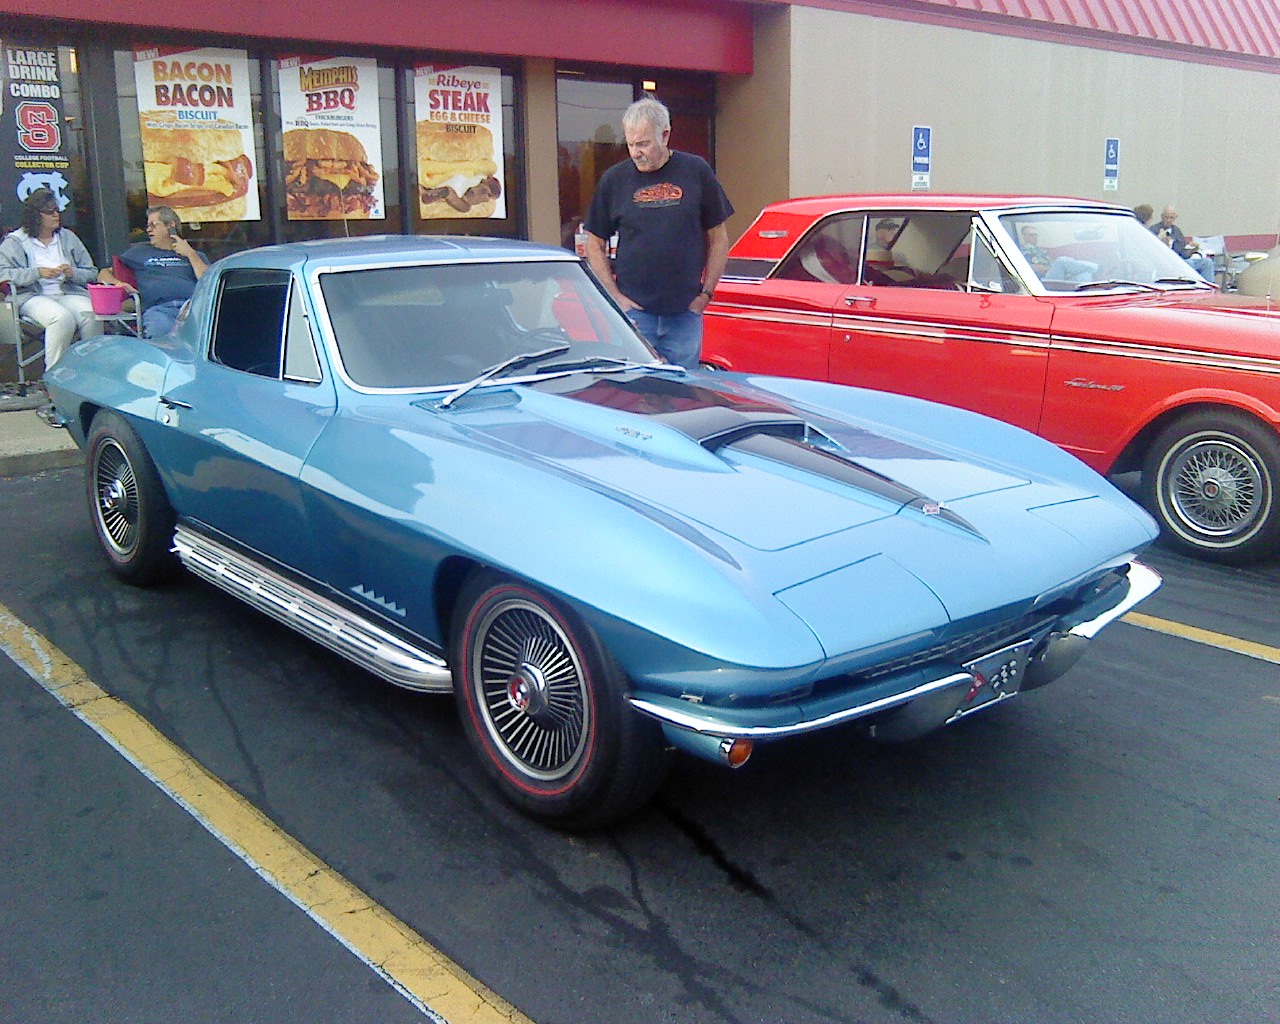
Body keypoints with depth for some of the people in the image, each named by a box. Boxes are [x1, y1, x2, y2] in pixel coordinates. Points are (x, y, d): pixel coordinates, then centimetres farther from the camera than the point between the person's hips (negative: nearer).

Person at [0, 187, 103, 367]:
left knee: (92, 315, -30)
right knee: (62, 318, -35)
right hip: (34, 297, -3)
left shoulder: (67, 237, 16)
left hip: (69, 292, 3)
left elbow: (92, 273, 15)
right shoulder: (15, 241, 5)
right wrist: (38, 273, -18)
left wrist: (73, 273, -8)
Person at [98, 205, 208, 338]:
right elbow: (104, 274, 32)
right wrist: (118, 284, 9)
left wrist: (191, 254, 13)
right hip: (158, 308, 0)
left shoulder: (195, 255, 29)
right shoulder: (139, 251, 33)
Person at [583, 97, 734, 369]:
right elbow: (595, 246, 9)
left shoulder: (696, 172, 2)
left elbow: (718, 238, 8)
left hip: (685, 313, 0)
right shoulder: (614, 180, 3)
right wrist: (616, 297, -1)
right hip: (634, 312, 0)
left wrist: (706, 293, 2)